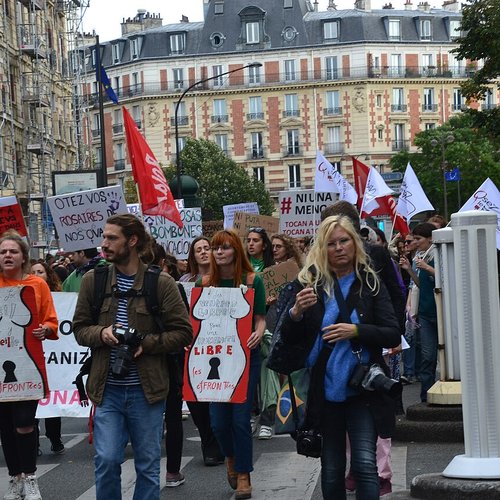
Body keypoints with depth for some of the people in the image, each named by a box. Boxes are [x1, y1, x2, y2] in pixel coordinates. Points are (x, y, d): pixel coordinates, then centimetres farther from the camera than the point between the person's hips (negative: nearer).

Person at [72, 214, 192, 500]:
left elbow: (183, 333, -2)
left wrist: (146, 343, -15)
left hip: (146, 389, -1)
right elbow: (80, 327, 10)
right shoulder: (93, 280, 4)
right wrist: (101, 332, -12)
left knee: (148, 465, 8)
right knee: (107, 460, -5)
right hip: (107, 388, 1)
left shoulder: (162, 283, -3)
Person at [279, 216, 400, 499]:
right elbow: (289, 338, 2)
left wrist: (356, 331, -18)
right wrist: (296, 311, -17)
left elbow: (393, 336, -3)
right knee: (332, 471, 11)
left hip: (362, 389, -1)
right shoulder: (309, 283, 1)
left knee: (365, 465, -11)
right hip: (325, 389, 1)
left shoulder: (371, 284, 1)